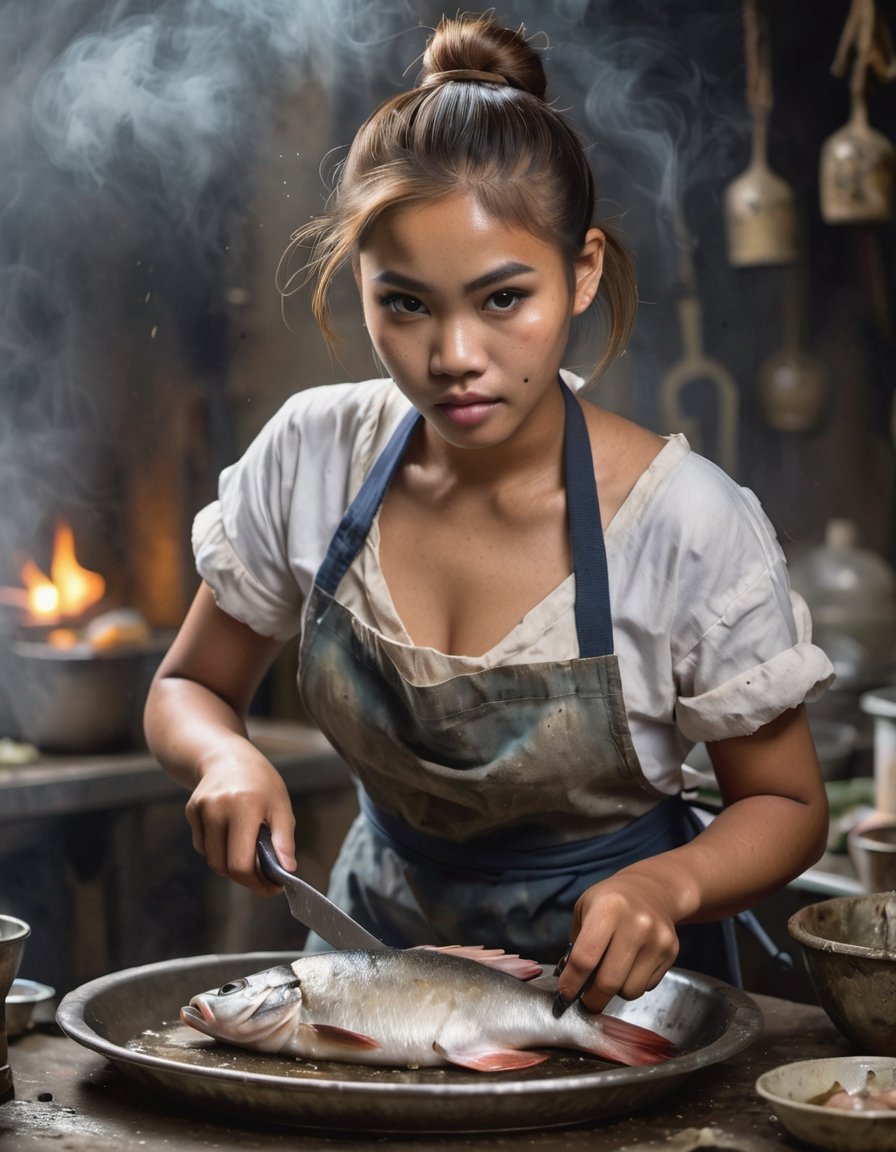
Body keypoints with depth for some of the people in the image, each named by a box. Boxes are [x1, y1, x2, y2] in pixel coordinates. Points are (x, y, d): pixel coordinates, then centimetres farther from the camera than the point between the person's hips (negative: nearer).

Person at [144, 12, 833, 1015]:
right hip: (380, 934, 3)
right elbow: (187, 689, 5)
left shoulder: (689, 524, -18)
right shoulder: (313, 456, -9)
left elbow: (786, 804, -5)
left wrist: (667, 885, -25)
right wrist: (228, 761, -17)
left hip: (606, 973, -2)